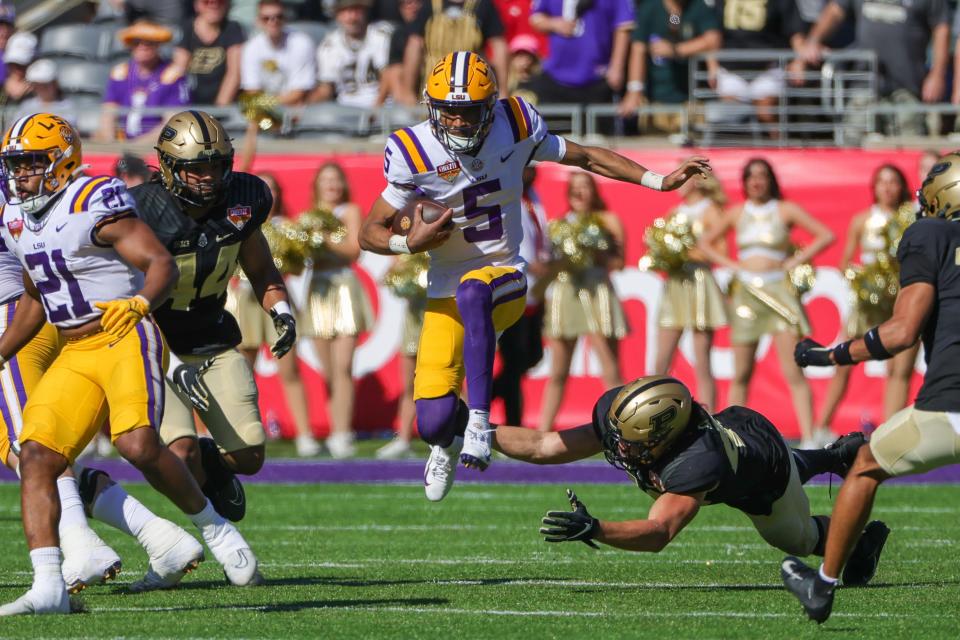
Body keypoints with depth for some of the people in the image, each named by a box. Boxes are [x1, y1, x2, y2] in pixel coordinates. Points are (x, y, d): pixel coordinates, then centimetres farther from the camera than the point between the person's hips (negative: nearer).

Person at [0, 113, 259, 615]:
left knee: (139, 446, -26)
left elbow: (162, 263, -19)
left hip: (126, 340, -7)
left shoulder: (94, 204, -13)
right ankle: (48, 587, -16)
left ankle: (214, 529, 0)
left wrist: (141, 302, -37)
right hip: (74, 357, 7)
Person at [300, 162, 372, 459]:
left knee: (342, 367, -14)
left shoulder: (350, 211, 8)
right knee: (328, 371, 2)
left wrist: (324, 239, -16)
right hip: (317, 291, 4)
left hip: (344, 287, -4)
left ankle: (342, 436, -22)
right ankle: (337, 435, 10)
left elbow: (354, 248, -5)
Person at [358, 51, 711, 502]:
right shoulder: (414, 153, -10)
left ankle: (479, 419, -40)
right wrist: (409, 243, -25)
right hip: (445, 292, 1)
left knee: (471, 291, -40)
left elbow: (586, 158, 8)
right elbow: (370, 233, -3)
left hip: (504, 278, -1)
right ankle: (448, 437, 31)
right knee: (433, 422, -10)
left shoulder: (515, 128, -7)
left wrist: (659, 181, 2)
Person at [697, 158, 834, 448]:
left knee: (793, 372, -10)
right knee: (741, 374, 7)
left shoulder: (786, 210, 3)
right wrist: (730, 265, 5)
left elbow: (826, 236, 0)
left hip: (778, 290, -3)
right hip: (745, 291, 3)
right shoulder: (737, 213, 12)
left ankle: (809, 439, -14)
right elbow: (704, 243, 20)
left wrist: (795, 261, -6)